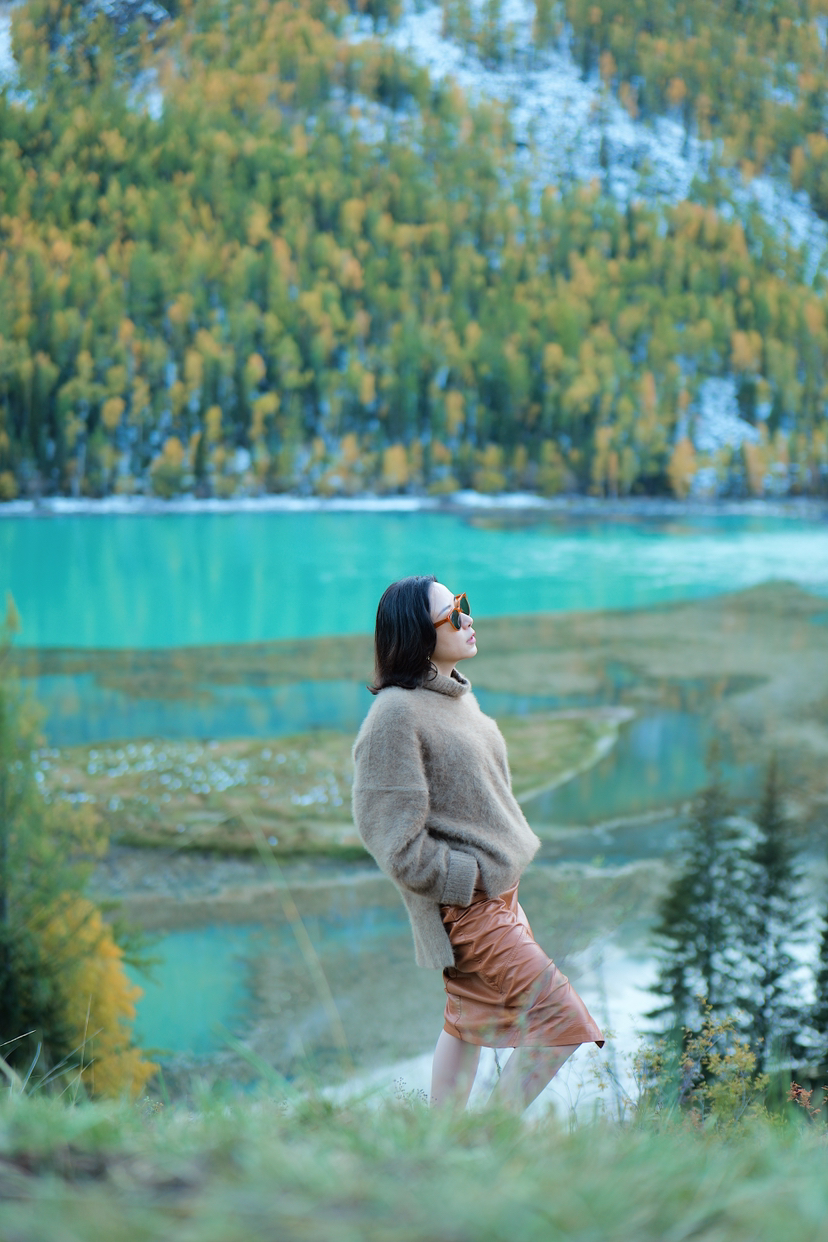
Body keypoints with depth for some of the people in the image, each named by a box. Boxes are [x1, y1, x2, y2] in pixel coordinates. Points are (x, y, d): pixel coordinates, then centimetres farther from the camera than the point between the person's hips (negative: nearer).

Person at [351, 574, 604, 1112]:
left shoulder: (457, 694, 10)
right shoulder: (396, 714, -20)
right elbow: (390, 832, -21)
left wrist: (501, 864, 16)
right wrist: (466, 878, -17)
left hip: (492, 888, 9)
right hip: (463, 905, -9)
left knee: (470, 1020, 18)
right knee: (563, 1017, -10)